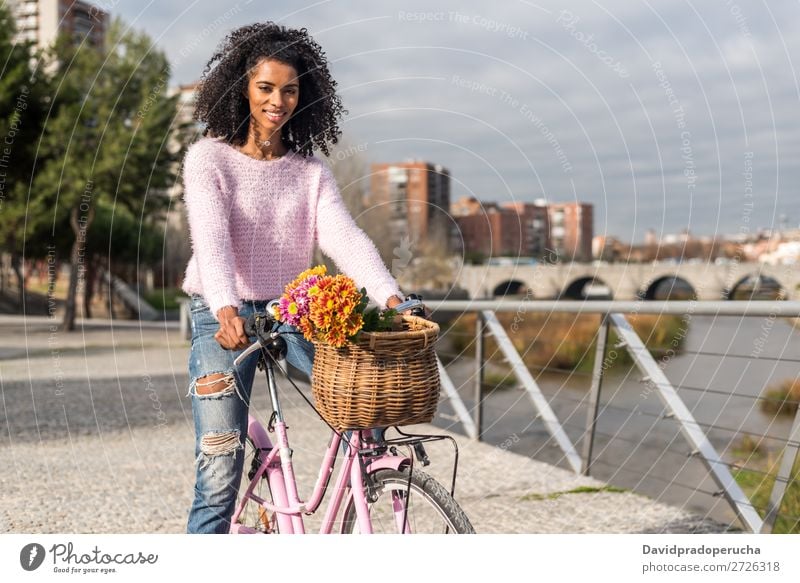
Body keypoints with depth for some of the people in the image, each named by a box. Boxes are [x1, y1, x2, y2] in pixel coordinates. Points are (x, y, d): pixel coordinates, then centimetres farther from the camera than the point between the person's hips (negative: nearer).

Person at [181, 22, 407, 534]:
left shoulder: (311, 171, 6)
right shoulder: (209, 158, -4)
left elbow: (344, 237, -9)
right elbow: (211, 239, -19)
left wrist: (391, 298, -27)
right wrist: (227, 311, -38)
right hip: (225, 318, -3)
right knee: (220, 472, -7)